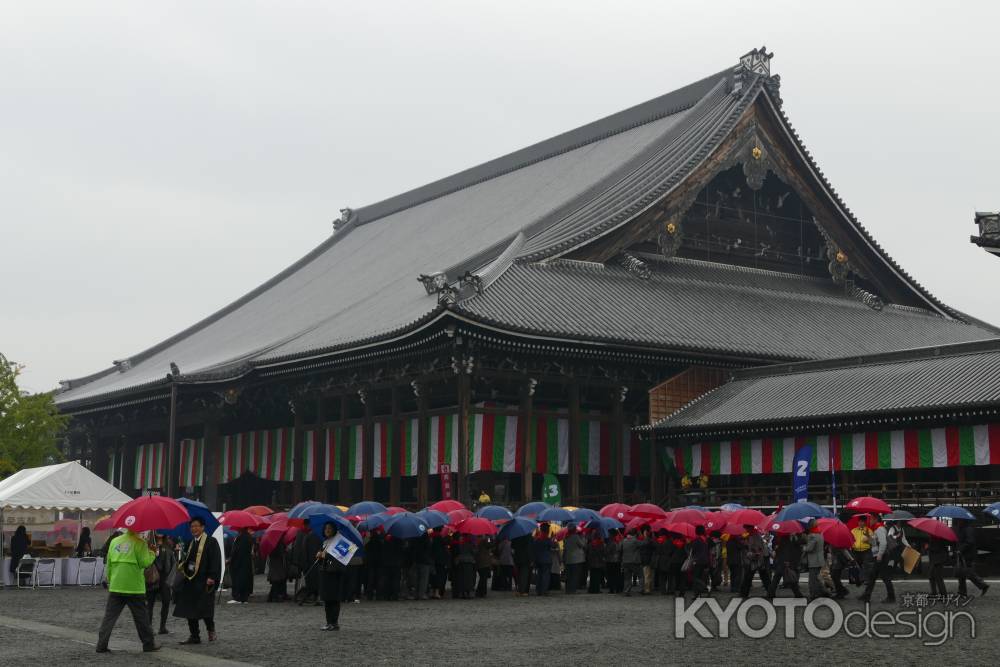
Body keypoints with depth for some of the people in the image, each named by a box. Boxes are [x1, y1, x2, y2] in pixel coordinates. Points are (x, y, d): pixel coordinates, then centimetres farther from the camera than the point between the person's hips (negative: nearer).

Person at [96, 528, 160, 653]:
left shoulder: (114, 541, 9)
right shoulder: (139, 543, -9)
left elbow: (109, 563, 12)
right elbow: (144, 562, -14)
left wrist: (110, 580, 21)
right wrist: (152, 555, 5)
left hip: (115, 587, 4)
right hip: (134, 587, -4)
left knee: (109, 616, 5)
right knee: (141, 617, 8)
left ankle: (102, 644, -2)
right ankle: (149, 644, 16)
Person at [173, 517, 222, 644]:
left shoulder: (211, 542, -6)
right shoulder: (191, 543, 17)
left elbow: (215, 561, -12)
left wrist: (211, 577, -19)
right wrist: (182, 566, 4)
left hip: (204, 582, -7)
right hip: (190, 581, 7)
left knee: (204, 609, -6)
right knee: (189, 610, 6)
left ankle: (211, 629, 17)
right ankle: (194, 636, 14)